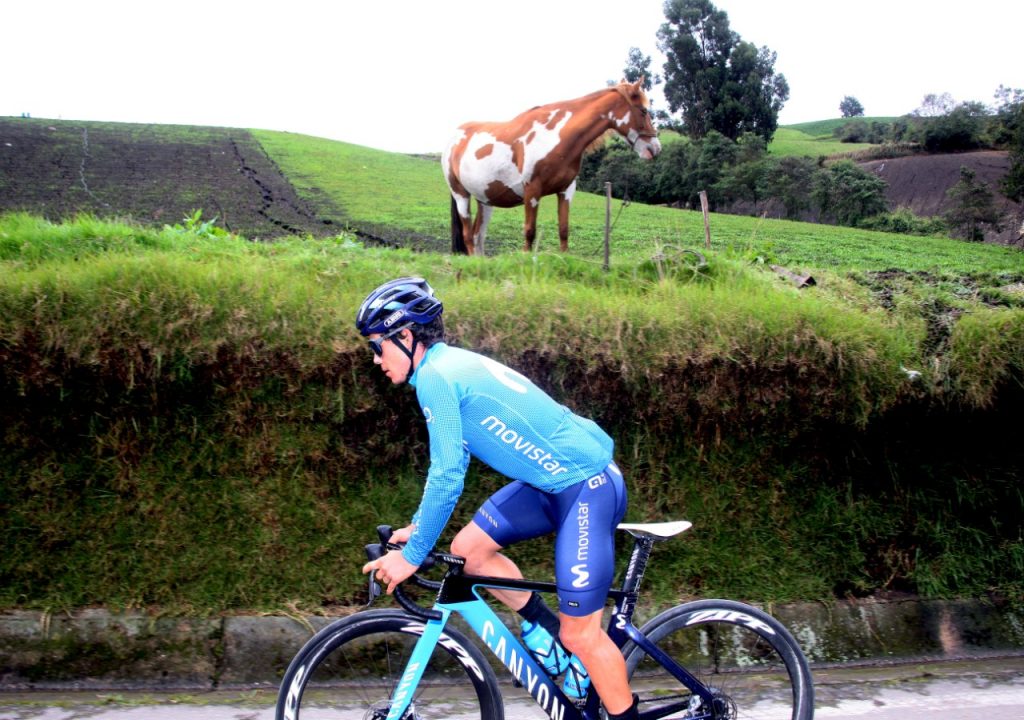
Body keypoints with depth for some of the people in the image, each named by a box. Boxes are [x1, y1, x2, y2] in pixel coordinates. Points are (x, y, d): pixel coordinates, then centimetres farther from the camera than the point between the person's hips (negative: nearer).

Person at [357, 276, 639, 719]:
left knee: (579, 632, -4)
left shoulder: (436, 375, -17)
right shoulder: (453, 364, 11)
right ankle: (546, 629, 21)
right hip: (554, 480, 9)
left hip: (588, 485, -9)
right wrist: (417, 527, 21)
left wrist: (411, 556, -11)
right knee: (468, 549, 7)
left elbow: (447, 477, -20)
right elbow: (449, 464, 21)